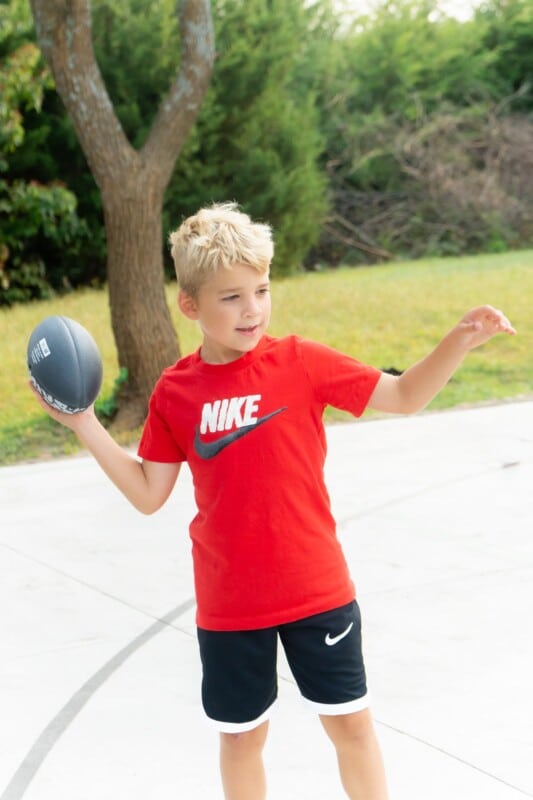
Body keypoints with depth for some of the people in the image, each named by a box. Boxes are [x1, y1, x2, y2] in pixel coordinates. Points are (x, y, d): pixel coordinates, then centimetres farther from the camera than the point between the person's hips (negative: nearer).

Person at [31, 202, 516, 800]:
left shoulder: (300, 362, -8)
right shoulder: (175, 392, -3)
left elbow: (403, 397, -4)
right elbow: (148, 493, 3)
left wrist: (459, 341, -19)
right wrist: (83, 423, -2)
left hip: (316, 588, -1)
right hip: (227, 604, 1)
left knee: (350, 721, 9)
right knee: (241, 734, 14)